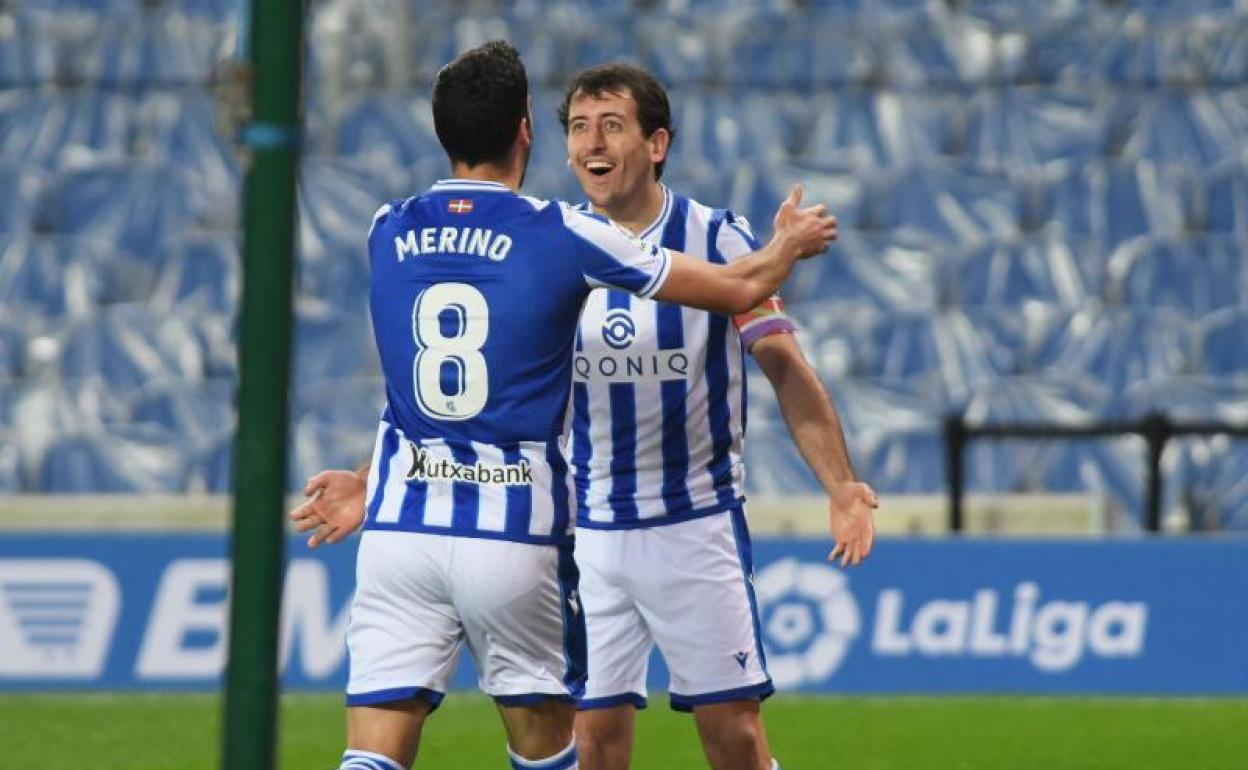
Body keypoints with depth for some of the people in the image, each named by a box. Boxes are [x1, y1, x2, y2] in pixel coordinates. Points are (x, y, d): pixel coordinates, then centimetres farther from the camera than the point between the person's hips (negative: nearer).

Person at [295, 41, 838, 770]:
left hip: (398, 533, 2)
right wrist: (790, 244, 28)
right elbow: (740, 289, 5)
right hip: (516, 537, -2)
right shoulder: (561, 235, -5)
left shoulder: (387, 233, 6)